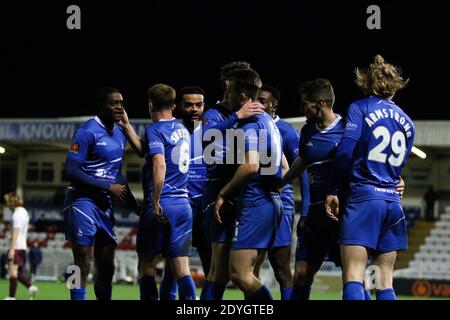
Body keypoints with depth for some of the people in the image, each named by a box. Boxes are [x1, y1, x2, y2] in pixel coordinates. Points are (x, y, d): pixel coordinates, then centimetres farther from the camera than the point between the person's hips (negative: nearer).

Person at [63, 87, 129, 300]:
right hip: (83, 201, -8)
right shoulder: (87, 132, -13)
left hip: (105, 204, 8)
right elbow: (72, 171, -18)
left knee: (106, 268, 10)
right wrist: (109, 187, -18)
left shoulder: (120, 134, 13)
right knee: (83, 265, -8)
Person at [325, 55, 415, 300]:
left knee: (353, 277, -13)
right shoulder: (406, 121, 18)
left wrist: (332, 191, -5)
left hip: (363, 197, -6)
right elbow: (399, 164, 18)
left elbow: (344, 152, -10)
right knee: (384, 281, 8)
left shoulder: (360, 108, 0)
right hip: (393, 201, 6)